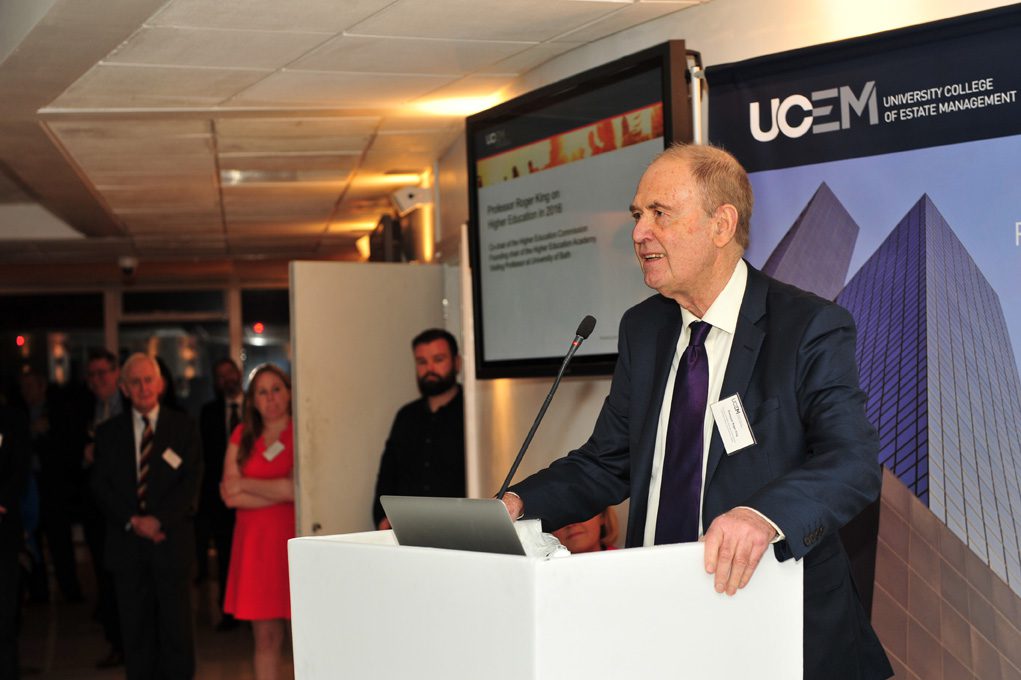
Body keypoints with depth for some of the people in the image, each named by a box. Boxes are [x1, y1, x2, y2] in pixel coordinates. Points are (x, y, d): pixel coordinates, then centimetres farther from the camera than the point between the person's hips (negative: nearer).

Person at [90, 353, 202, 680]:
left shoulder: (183, 426, 5)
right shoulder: (108, 432, 11)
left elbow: (191, 483, -2)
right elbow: (100, 485, 5)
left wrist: (159, 519, -13)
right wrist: (132, 521, -9)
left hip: (171, 539, -2)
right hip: (127, 543, 2)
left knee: (176, 624, -1)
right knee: (135, 627, 4)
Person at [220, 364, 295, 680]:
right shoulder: (242, 436, 10)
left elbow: (296, 488, -13)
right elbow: (230, 496, 1)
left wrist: (246, 483, -2)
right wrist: (282, 491, -7)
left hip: (292, 542, -3)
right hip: (255, 543, 3)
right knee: (265, 638, 5)